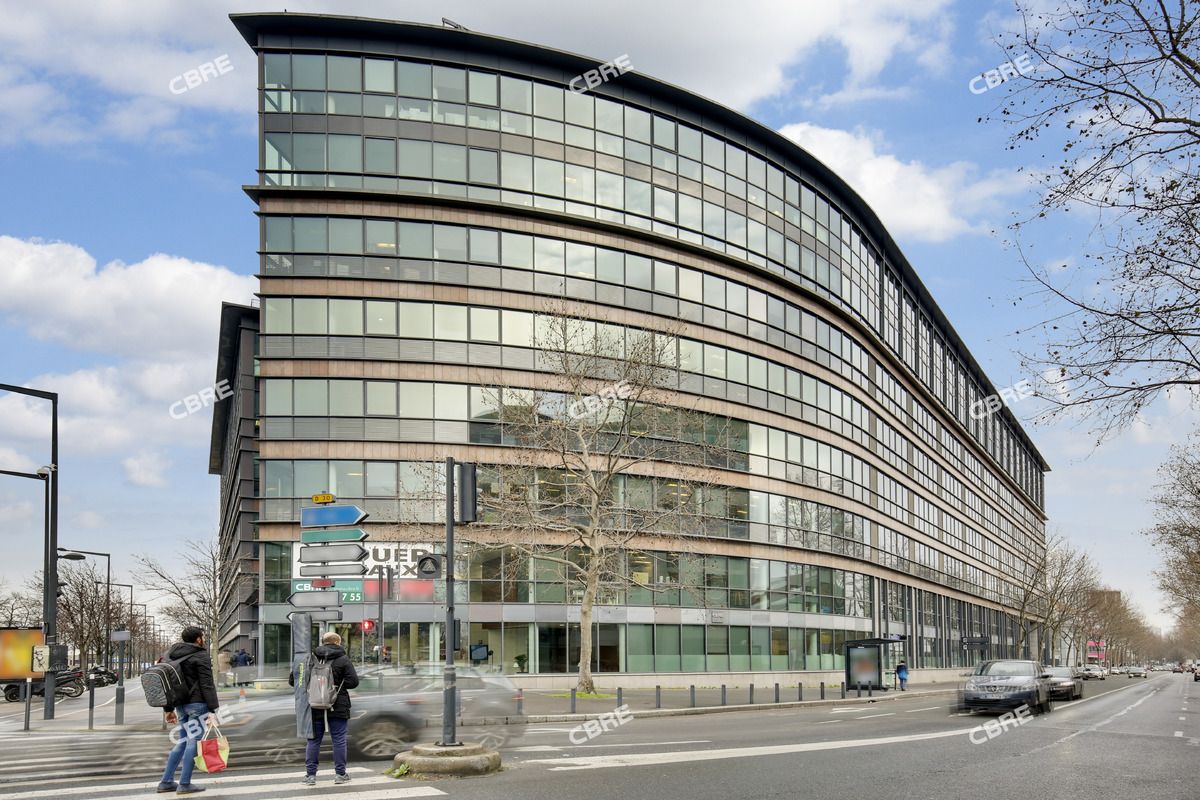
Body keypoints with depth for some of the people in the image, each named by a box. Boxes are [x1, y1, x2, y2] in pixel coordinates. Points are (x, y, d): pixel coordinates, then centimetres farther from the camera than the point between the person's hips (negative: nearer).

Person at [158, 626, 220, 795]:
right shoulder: (201, 656, -9)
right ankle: (184, 784, -2)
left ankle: (166, 782, 15)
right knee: (194, 741, -2)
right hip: (197, 704, -7)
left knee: (183, 741, 15)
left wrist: (169, 709, 23)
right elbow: (207, 685, -14)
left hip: (180, 704, 8)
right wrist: (213, 710, -15)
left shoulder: (172, 655, 14)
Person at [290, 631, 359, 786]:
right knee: (339, 740, 6)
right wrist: (339, 684, 6)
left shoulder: (311, 659, 2)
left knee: (313, 740, 9)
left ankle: (310, 774, 9)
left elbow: (292, 680, 2)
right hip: (338, 708, -2)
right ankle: (340, 774, 9)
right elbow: (353, 681, -11)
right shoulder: (343, 659, -4)